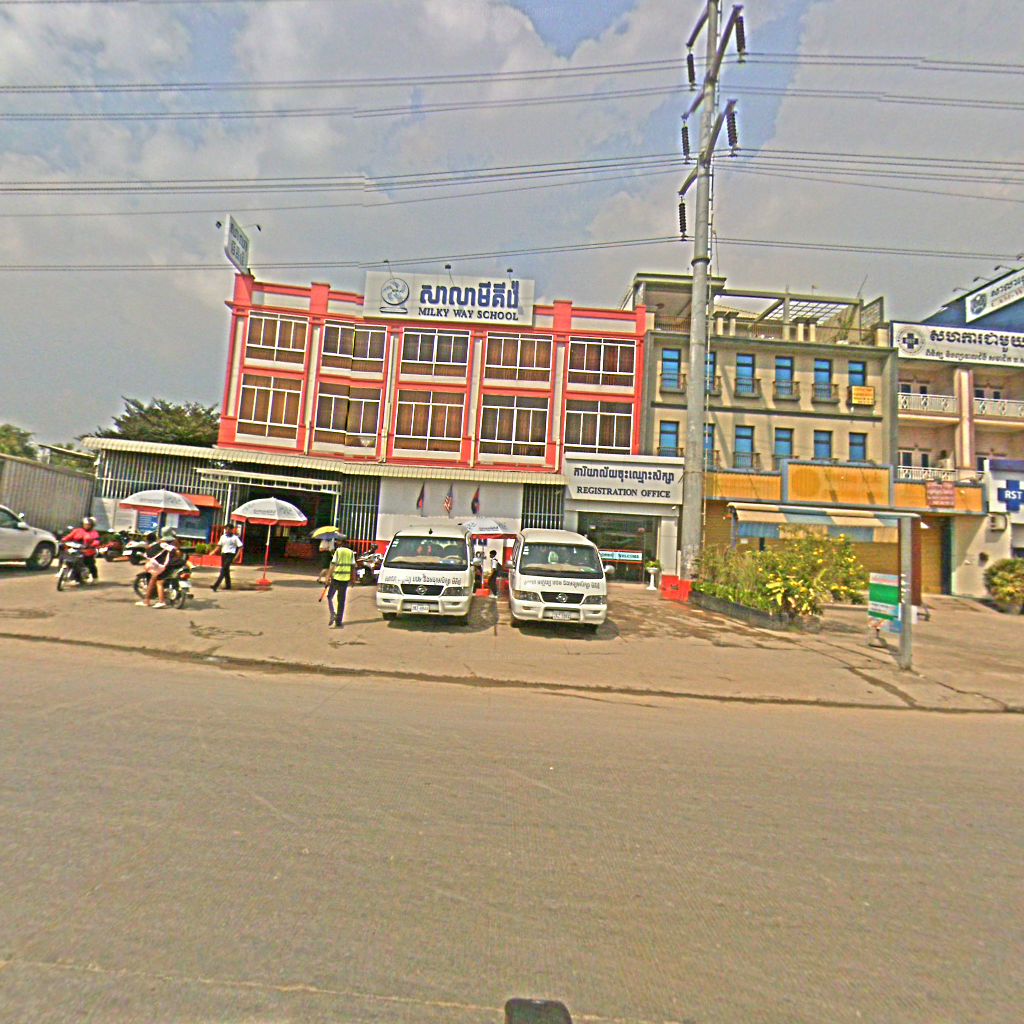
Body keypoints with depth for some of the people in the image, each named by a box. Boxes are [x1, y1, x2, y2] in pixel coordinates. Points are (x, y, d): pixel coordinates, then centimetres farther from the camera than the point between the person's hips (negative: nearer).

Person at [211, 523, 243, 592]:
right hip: (223, 554, 6)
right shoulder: (223, 536, 8)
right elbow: (219, 545, 14)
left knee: (223, 570, -13)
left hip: (230, 555, -6)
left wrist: (236, 555, -14)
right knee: (226, 570, 13)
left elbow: (240, 547, -6)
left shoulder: (235, 537, -6)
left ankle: (215, 586, -18)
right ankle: (228, 585, 25)